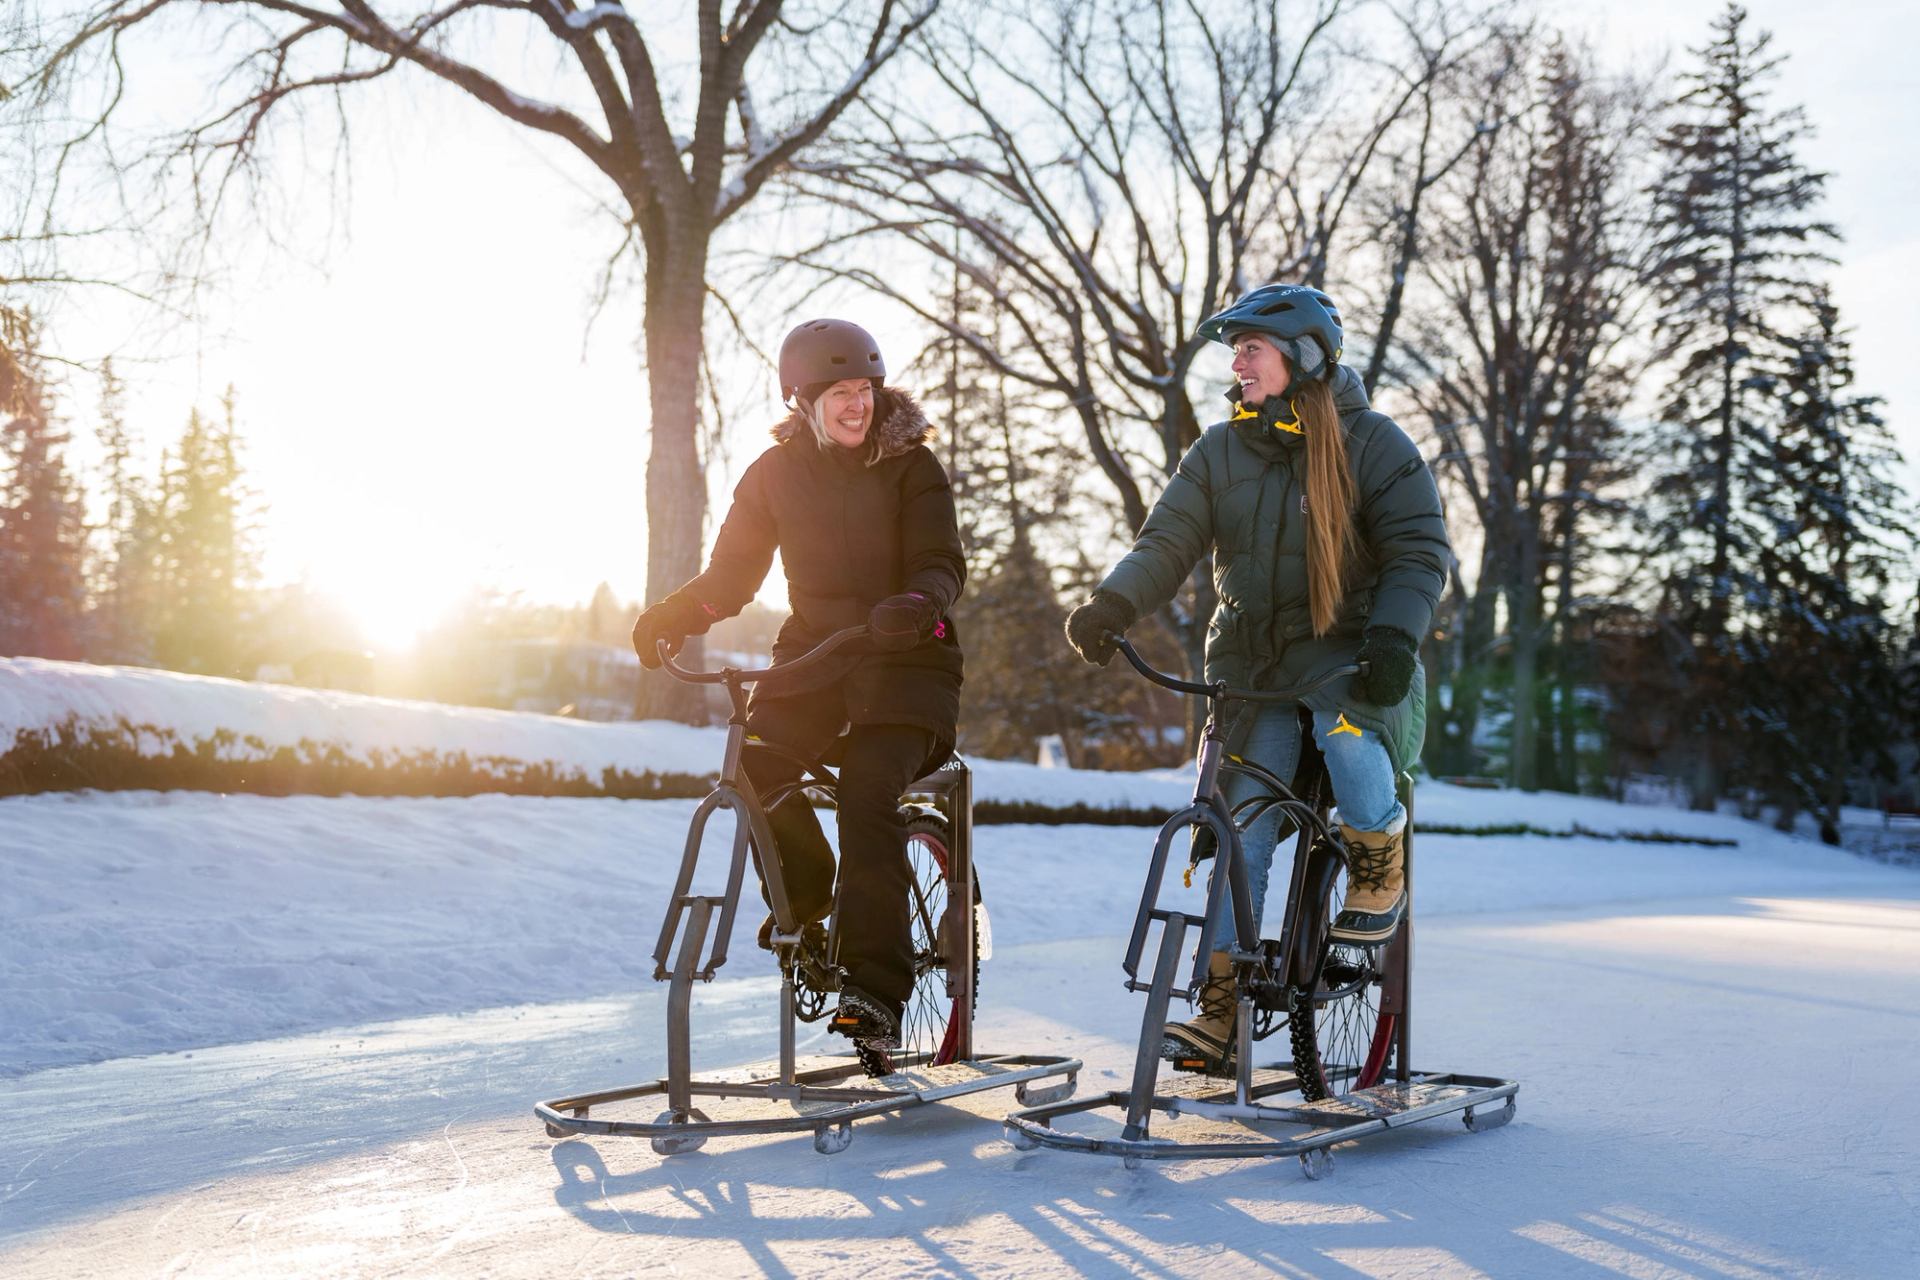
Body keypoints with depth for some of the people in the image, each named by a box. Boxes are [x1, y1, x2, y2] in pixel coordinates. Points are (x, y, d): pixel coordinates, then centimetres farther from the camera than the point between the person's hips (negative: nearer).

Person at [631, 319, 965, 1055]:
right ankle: (804, 894, 8)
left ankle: (875, 988, -18)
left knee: (868, 801, -21)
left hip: (900, 653, -3)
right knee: (757, 760, -21)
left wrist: (917, 603, -35)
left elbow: (941, 565, -11)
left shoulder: (911, 466, -4)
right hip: (813, 651, 3)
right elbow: (732, 573, 6)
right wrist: (673, 615, -13)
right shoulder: (778, 471, 4)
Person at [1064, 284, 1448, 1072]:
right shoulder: (1220, 451, 6)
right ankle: (1220, 1007, 0)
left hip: (1346, 653, -3)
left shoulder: (1372, 444, -3)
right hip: (1255, 664, 3)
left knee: (1344, 725, -36)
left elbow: (1419, 551, -9)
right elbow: (1168, 541, -5)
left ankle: (1378, 870, -7)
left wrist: (1393, 638, -27)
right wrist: (1111, 606, -24)